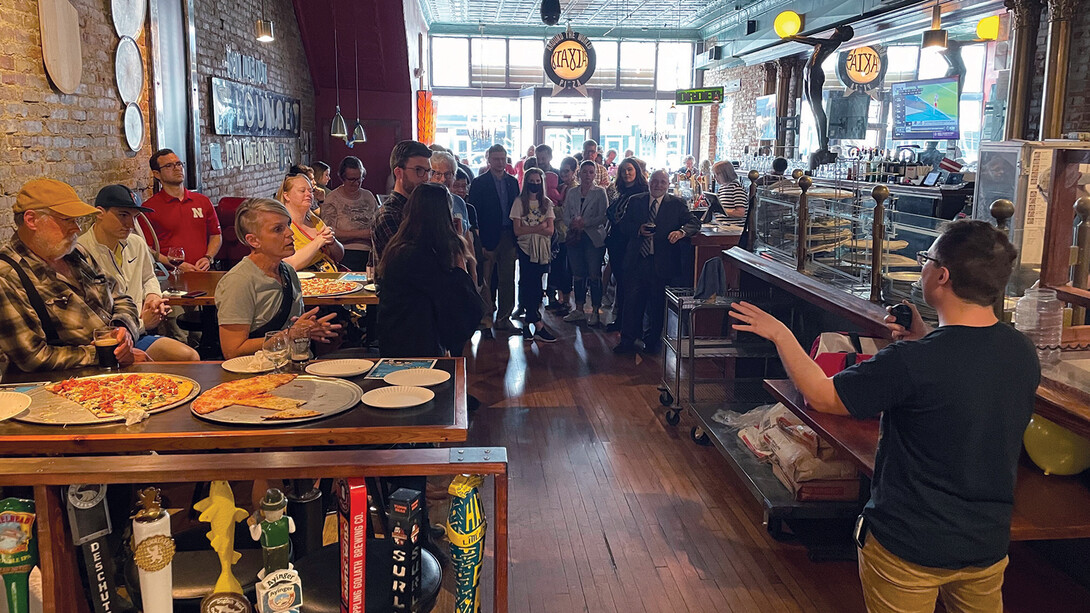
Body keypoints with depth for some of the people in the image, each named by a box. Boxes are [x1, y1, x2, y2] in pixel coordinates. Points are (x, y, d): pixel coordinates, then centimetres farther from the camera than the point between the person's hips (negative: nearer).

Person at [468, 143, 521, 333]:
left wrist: (517, 238, 4)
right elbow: (474, 214, -5)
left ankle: (504, 318, 14)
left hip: (508, 237, 4)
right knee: (486, 278, 1)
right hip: (488, 238, -4)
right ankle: (486, 315, 12)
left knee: (507, 280, 6)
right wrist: (479, 243, -12)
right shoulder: (479, 184, -2)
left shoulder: (512, 182, 12)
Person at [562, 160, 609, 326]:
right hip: (575, 238, 4)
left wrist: (585, 223, -17)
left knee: (594, 275, -4)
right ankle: (579, 310, 16)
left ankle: (595, 312, 4)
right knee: (578, 275, 7)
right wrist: (573, 223, -10)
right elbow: (566, 216, 11)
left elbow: (603, 217, -7)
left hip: (594, 238, -4)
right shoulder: (571, 193, 14)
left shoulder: (600, 192, 1)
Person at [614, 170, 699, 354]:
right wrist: (638, 230, -10)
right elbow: (623, 224, 9)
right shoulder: (635, 201, 10)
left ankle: (652, 342, 20)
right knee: (632, 300, 1)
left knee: (657, 303, 6)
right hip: (637, 260, 1)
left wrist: (681, 232, -23)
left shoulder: (676, 204, 5)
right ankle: (628, 340, 11)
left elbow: (694, 222, -2)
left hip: (661, 262, -1)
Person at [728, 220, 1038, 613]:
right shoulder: (1023, 353, -7)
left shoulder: (911, 362, -28)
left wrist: (779, 334, -4)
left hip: (908, 549, -6)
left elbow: (821, 396, -15)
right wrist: (925, 341, 5)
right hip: (988, 545, 6)